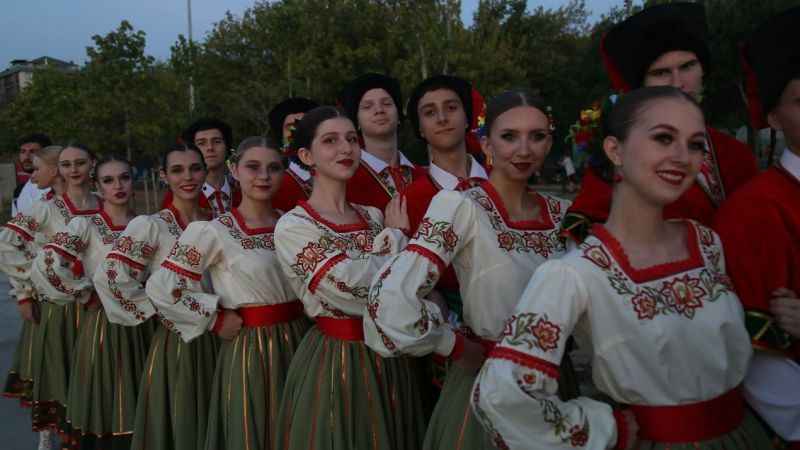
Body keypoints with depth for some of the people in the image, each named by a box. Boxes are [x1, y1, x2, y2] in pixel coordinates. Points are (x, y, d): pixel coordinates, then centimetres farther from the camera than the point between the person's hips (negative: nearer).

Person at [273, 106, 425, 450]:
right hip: (333, 363, -6)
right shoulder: (293, 226, -13)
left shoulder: (373, 216, 5)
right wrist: (395, 236, -10)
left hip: (390, 358, 6)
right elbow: (356, 290, -24)